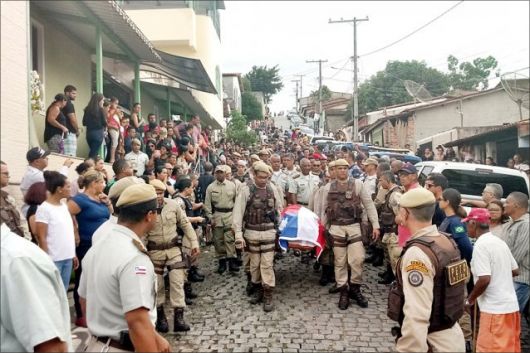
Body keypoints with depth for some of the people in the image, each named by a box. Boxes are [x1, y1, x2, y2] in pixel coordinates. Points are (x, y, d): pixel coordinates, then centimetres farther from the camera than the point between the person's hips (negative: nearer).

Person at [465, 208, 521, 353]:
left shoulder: (481, 245, -16)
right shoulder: (500, 242, 10)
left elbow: (484, 279, -22)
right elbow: (515, 271, 18)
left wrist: (470, 299, -8)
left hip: (495, 308, -9)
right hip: (511, 305, 9)